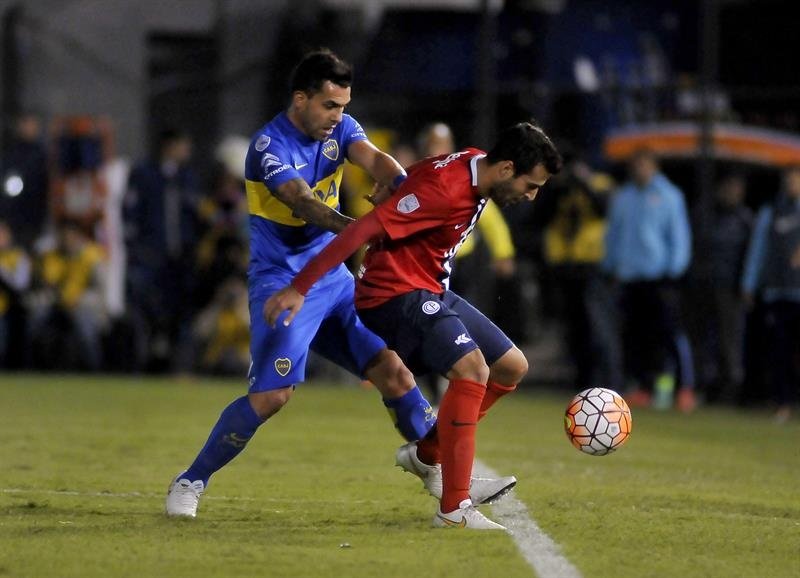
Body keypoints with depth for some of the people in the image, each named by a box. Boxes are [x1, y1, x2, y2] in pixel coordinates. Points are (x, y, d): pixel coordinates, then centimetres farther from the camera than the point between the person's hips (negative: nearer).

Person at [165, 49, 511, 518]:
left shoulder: (340, 129, 3)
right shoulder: (270, 146, -17)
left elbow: (373, 159, -16)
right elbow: (305, 205, -33)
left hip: (334, 278, 7)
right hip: (282, 282, -7)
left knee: (393, 370, 0)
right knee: (272, 394, -17)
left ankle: (446, 478, 6)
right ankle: (191, 483, -2)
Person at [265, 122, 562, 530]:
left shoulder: (475, 166, 3)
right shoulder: (445, 189, -26)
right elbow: (364, 230, -29)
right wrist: (300, 288, -32)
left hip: (429, 292, 10)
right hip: (396, 293, -10)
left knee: (512, 367, 11)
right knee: (472, 370, -27)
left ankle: (426, 452, 20)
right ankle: (453, 509, -26)